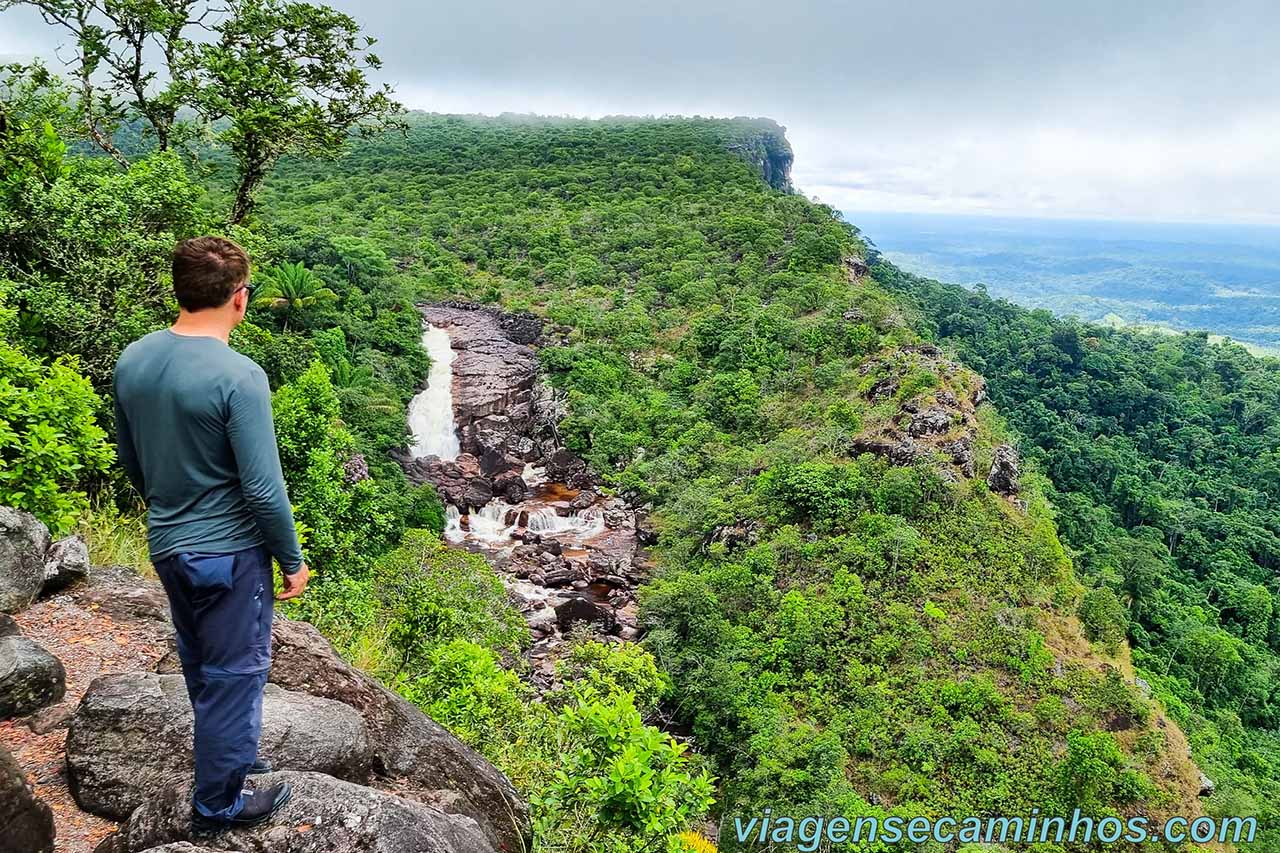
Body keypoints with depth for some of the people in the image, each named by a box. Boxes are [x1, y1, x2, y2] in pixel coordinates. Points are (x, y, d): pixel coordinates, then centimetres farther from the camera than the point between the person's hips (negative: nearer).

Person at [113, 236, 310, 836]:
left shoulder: (131, 361, -2)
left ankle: (227, 757, 44)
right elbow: (263, 489, -21)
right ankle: (217, 804, 24)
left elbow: (131, 460, 11)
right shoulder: (238, 377, -24)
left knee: (200, 667, 24)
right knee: (234, 674, 9)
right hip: (230, 552, -7)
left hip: (165, 546, 7)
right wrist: (292, 560, -8)